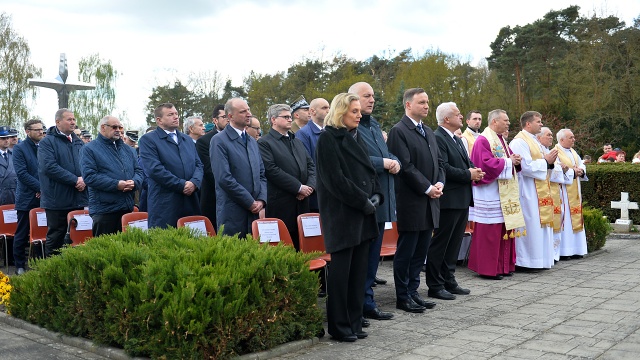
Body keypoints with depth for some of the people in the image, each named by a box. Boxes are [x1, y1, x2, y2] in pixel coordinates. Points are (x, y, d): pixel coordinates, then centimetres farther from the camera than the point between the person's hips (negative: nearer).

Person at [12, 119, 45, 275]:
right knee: (22, 234, 5)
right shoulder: (19, 148, -4)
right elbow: (22, 173, -12)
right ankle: (19, 265, 14)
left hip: (44, 198, 4)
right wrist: (41, 187, -17)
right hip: (27, 199, -3)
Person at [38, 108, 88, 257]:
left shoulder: (79, 142, 14)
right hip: (58, 199, -5)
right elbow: (49, 167, -17)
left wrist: (84, 180, -7)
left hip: (78, 199, 5)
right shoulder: (47, 142, -5)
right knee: (55, 238, 2)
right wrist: (75, 180, -18)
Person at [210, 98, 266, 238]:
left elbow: (262, 175, 17)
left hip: (254, 211, 6)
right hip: (232, 213, -6)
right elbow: (224, 178, -15)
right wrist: (250, 202, -12)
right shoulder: (219, 141, -6)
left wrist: (262, 200, 0)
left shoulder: (252, 141, 17)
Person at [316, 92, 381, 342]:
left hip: (362, 214, 8)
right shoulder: (328, 139, -7)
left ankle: (354, 323, 17)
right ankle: (339, 326, 8)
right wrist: (363, 201, -13)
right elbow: (335, 179, -14)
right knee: (341, 271, -2)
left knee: (359, 270, 8)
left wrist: (375, 195, 0)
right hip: (341, 214, -7)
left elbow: (368, 170, 18)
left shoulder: (356, 136, 17)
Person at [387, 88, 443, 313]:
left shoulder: (428, 132, 17)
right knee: (406, 251, 1)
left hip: (429, 201, 8)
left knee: (420, 251, 12)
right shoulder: (399, 131, -9)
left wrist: (439, 183, 0)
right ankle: (403, 297, 10)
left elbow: (439, 161, 18)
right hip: (411, 201, -8)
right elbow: (406, 166, -16)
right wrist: (428, 188, -14)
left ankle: (413, 292, 21)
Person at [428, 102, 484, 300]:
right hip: (448, 200, -9)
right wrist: (468, 175, -15)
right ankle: (435, 286, 6)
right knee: (440, 244, -1)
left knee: (454, 243, 15)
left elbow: (467, 163, 21)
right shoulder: (437, 138, -13)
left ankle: (449, 281, 24)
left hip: (462, 200, 10)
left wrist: (475, 170, -1)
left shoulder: (458, 140, 18)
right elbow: (443, 168, -22)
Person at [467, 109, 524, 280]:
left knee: (504, 230, 10)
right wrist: (508, 161, -14)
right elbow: (486, 163, -21)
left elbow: (508, 160, 23)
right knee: (490, 232, -6)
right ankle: (487, 268, 2)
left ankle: (502, 266, 18)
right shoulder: (483, 140, -11)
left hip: (505, 193, 9)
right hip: (490, 194, -9)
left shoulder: (501, 140, 18)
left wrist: (515, 161, 1)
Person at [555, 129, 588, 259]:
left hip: (575, 192, 8)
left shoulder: (573, 152, 17)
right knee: (565, 218, -8)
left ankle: (575, 249, 14)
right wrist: (572, 172, -16)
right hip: (563, 192, -8)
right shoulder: (555, 153, -10)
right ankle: (563, 251, -5)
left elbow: (582, 165, 18)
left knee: (575, 217, 9)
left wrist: (581, 171, -4)